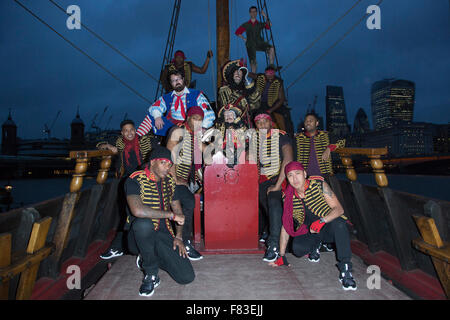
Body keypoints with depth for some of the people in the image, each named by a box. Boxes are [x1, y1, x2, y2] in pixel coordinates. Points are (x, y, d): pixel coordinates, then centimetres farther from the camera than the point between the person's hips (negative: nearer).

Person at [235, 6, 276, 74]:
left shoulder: (260, 24, 14)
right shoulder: (246, 25, 14)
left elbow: (269, 25, -3)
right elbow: (237, 32, 19)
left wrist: (265, 17, -13)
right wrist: (244, 39, 8)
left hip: (259, 43, 0)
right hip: (251, 45, 0)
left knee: (271, 49, -27)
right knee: (253, 62, -9)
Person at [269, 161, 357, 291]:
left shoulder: (319, 185, -15)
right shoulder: (288, 196, -7)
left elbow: (339, 209, -19)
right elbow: (285, 226, -2)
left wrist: (322, 221, -39)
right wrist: (282, 256, -3)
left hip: (328, 227, -3)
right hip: (309, 232, 4)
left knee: (339, 223, -36)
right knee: (297, 249, -25)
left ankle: (345, 270, -28)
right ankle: (315, 246, 12)